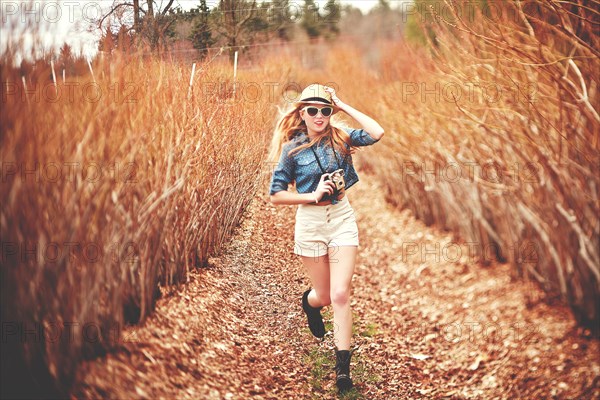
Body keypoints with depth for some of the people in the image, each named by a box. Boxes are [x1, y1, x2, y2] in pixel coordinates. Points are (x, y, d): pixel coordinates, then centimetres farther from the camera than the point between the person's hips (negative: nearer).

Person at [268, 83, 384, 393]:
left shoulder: (340, 138, -1)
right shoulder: (292, 148, -5)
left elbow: (377, 133, -18)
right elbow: (276, 195, -3)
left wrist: (343, 106, -12)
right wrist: (313, 195, -16)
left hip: (341, 218, 1)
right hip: (310, 221, 0)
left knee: (340, 295, -8)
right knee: (324, 295, 11)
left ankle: (343, 366, 0)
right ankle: (309, 302, 50)